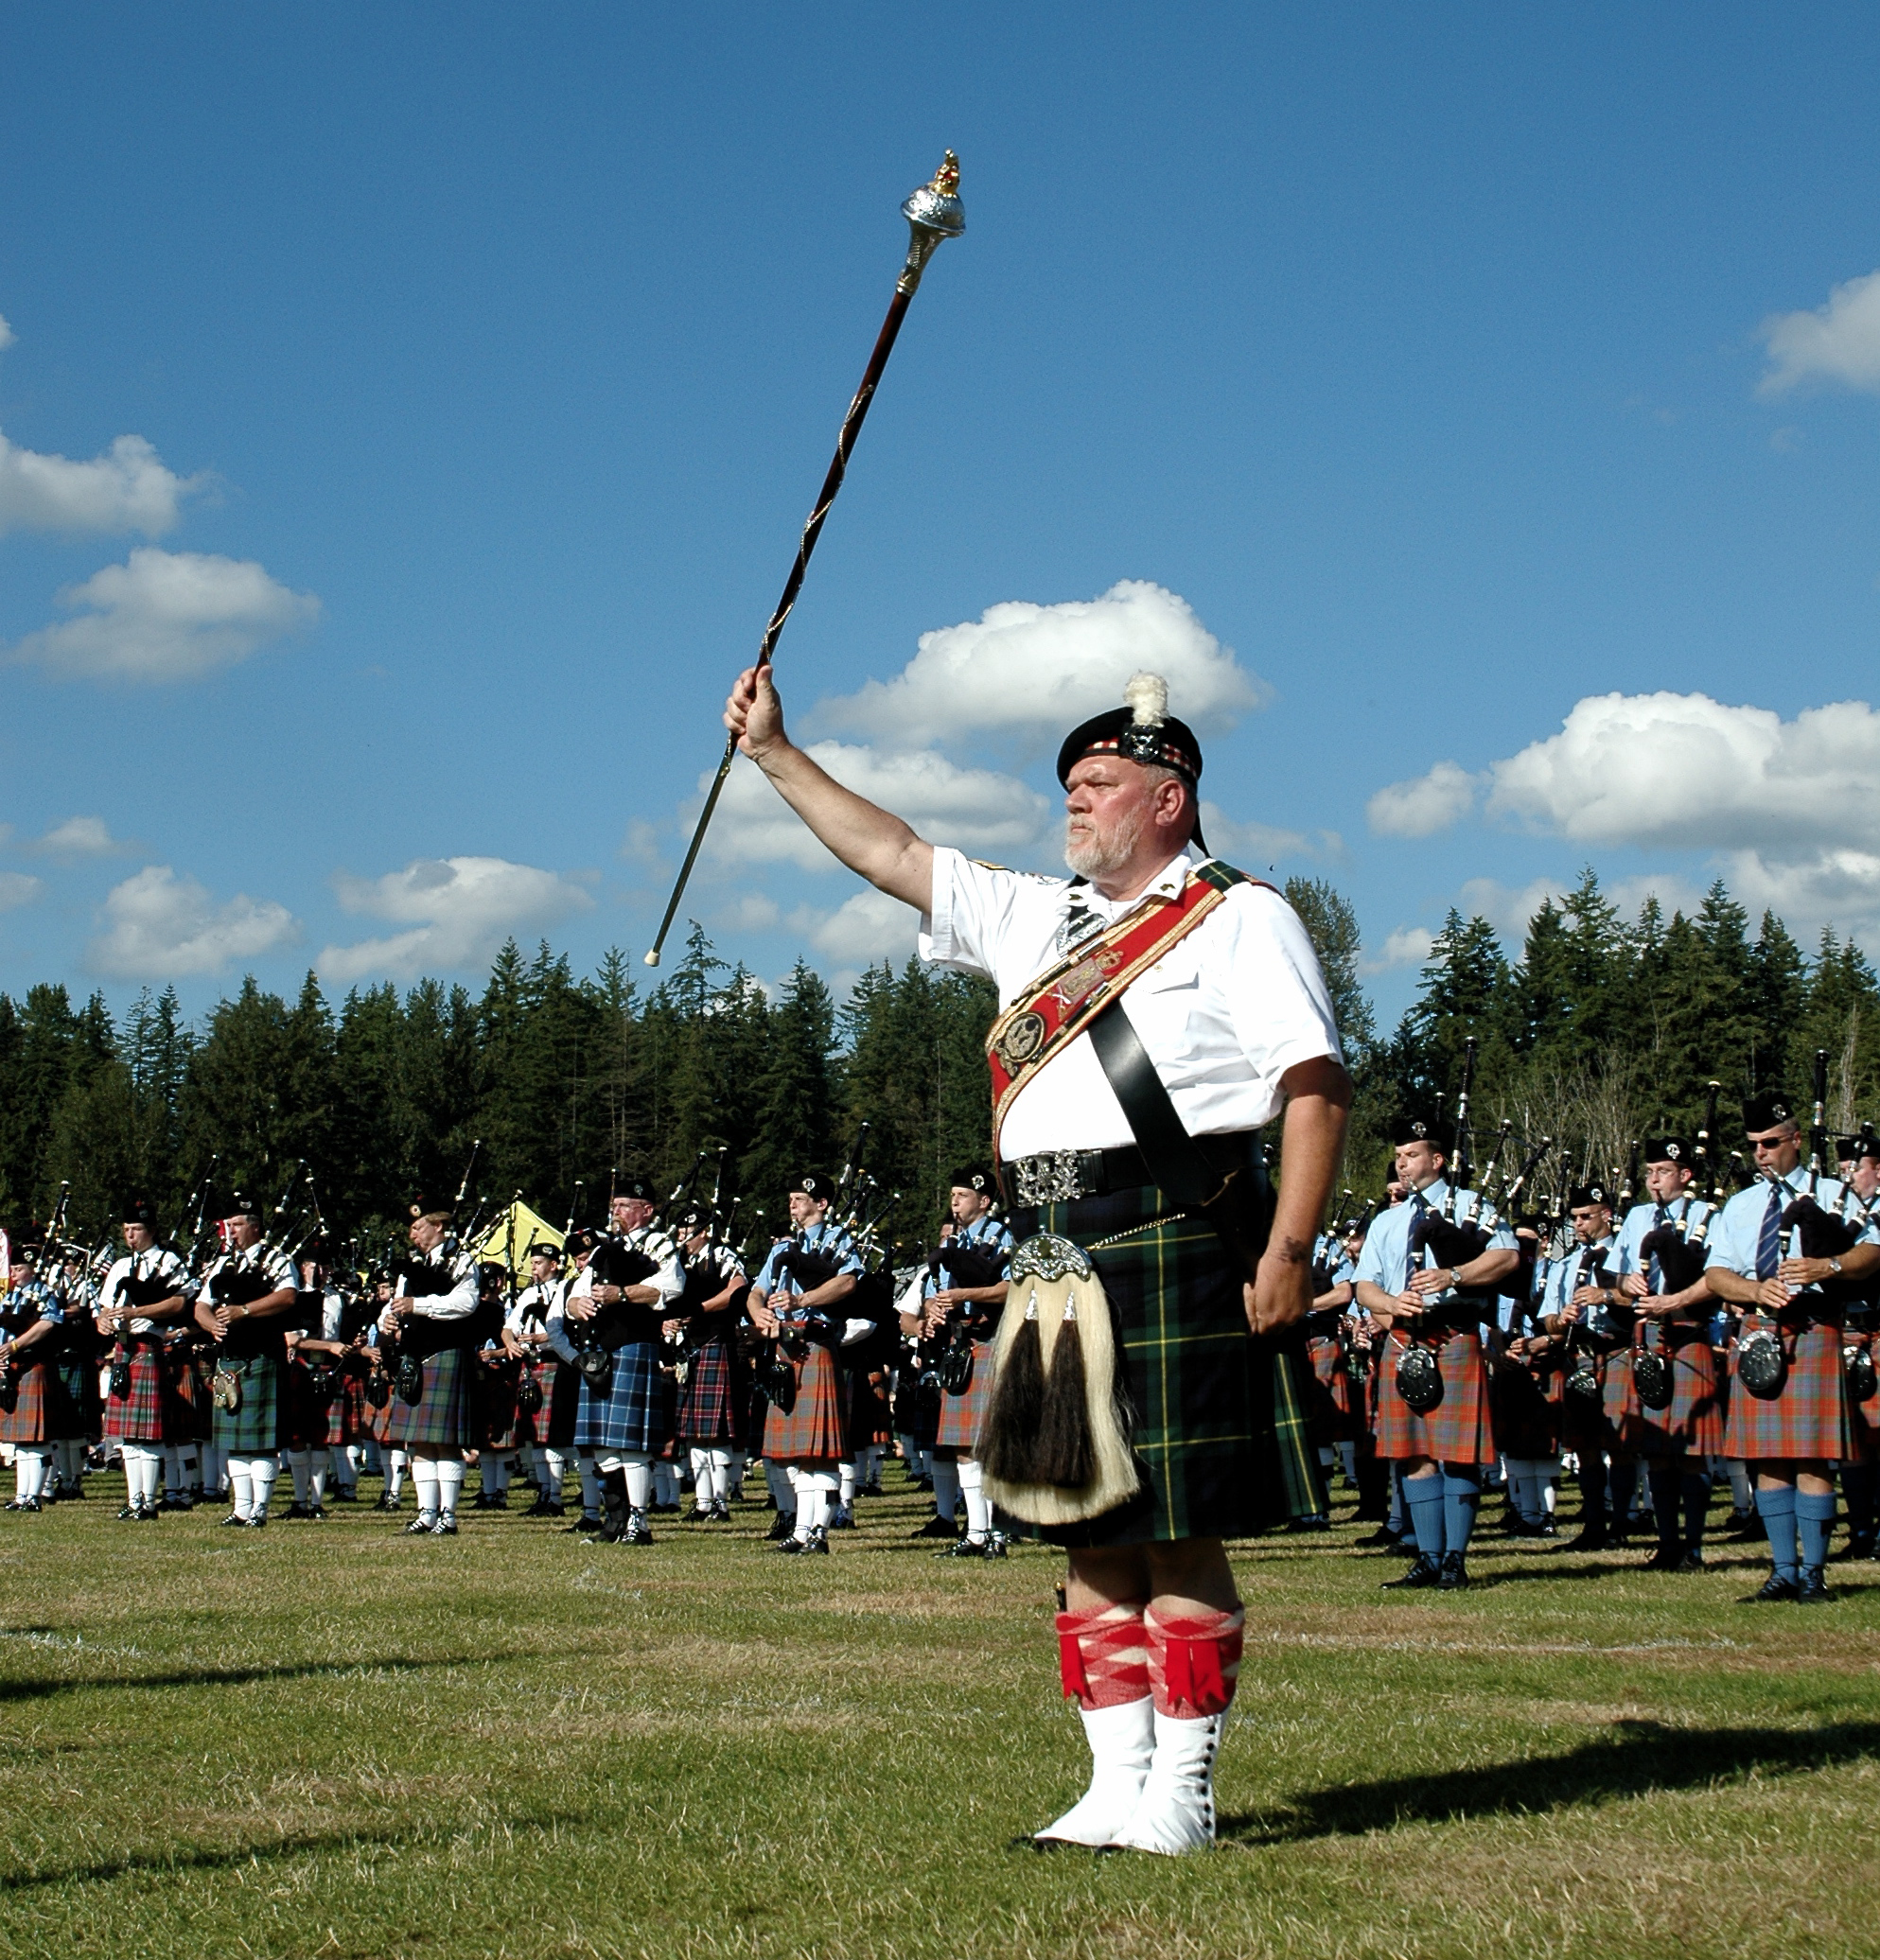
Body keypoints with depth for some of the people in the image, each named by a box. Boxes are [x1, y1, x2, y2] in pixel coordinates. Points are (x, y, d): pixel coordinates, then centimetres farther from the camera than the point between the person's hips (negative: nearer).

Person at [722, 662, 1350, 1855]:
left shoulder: (1239, 919, 1)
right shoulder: (1036, 919, 21)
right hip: (1053, 1255, 7)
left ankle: (1181, 1792, 4)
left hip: (1170, 1253, -7)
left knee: (1180, 1536, -4)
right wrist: (774, 751, 23)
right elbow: (890, 854, 26)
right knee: (1092, 1538, 9)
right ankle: (1116, 1785, 16)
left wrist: (1289, 1250, -16)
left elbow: (1317, 1087, -7)